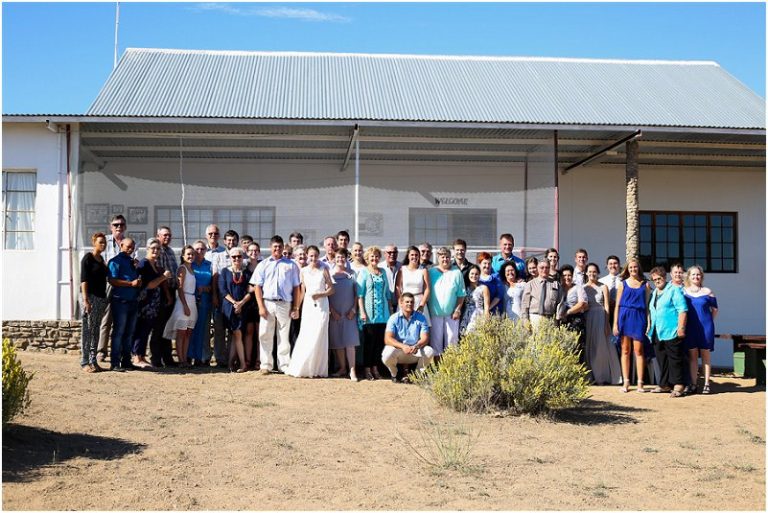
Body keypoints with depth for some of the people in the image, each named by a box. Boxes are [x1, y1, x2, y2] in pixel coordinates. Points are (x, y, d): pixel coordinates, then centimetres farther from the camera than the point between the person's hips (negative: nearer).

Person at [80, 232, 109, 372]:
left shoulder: (101, 258, 15)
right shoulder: (88, 258, -7)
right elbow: (84, 280, -13)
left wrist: (105, 298, 15)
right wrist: (85, 300, -20)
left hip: (101, 298, 7)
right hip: (90, 297, -7)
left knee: (96, 330, 9)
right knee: (87, 330, -5)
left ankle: (93, 361, 13)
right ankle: (84, 362, -1)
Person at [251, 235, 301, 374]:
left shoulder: (291, 265, 9)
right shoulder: (263, 265, 9)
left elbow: (296, 287, 7)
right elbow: (257, 287, 4)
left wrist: (295, 308, 0)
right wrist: (261, 307, -5)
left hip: (285, 304, 0)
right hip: (267, 303, 0)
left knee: (284, 336, 4)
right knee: (265, 335, 1)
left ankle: (284, 365, 10)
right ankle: (266, 365, 9)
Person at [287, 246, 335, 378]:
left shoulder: (324, 270, 3)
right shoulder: (304, 271, 9)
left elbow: (331, 289, 3)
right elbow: (302, 291, 11)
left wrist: (320, 294, -13)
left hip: (321, 305, -1)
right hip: (308, 305, 2)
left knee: (319, 336, -4)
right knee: (305, 336, -2)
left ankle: (318, 369, 5)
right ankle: (301, 368, 6)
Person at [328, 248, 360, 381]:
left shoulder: (351, 274, 7)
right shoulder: (330, 274, 5)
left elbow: (356, 294, 7)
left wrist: (353, 309, -3)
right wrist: (332, 310, -5)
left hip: (349, 312, 0)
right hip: (334, 313, 1)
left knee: (350, 342, -7)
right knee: (337, 341, 3)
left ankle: (352, 370, -8)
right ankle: (342, 368, 13)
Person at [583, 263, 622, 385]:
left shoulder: (603, 287, 2)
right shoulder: (583, 288, 6)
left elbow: (607, 306, -2)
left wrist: (607, 324, -9)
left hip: (601, 318, -2)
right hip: (588, 319, 2)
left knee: (602, 347, 0)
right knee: (589, 347, 3)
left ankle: (602, 377, 6)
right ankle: (591, 376, 9)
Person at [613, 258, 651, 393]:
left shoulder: (645, 284, 9)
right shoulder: (623, 284, 9)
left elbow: (647, 305, 7)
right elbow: (617, 305, 7)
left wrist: (649, 323, -2)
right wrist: (615, 323, 0)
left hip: (639, 317, -1)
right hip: (625, 317, 1)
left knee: (638, 350, -4)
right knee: (625, 350, 4)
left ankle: (640, 383, 0)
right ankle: (625, 382, 9)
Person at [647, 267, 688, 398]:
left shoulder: (674, 290, -4)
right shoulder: (653, 293, 20)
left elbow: (682, 310, -11)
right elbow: (650, 312, 27)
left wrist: (681, 328, -17)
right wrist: (650, 326, 18)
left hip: (671, 333, -8)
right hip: (657, 333, 8)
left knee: (675, 360, -4)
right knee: (662, 360, 11)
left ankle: (678, 386, -1)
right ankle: (664, 385, 18)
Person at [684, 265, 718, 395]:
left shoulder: (707, 292, 1)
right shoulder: (683, 292, 3)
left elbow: (715, 309, 9)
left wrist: (708, 321, 5)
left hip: (705, 327, -1)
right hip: (690, 328, 1)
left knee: (705, 355, 5)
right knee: (692, 356, 4)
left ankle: (706, 384, 9)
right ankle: (693, 384, 8)